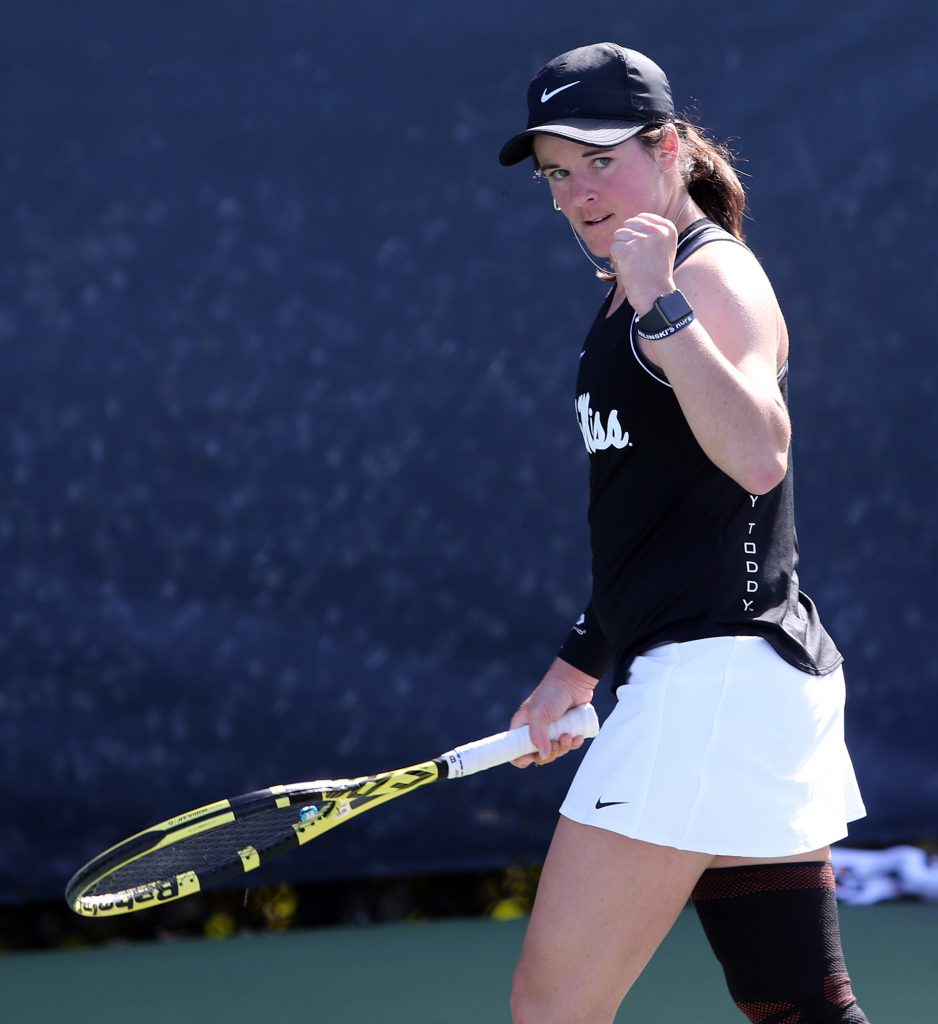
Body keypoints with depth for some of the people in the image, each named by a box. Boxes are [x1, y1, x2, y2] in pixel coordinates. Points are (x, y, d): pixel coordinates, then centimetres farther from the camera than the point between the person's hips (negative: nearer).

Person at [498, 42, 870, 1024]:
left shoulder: (714, 274, -10)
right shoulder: (628, 298, 19)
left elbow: (758, 457, -29)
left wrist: (660, 308, -30)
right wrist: (581, 664, 31)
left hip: (717, 675, -10)